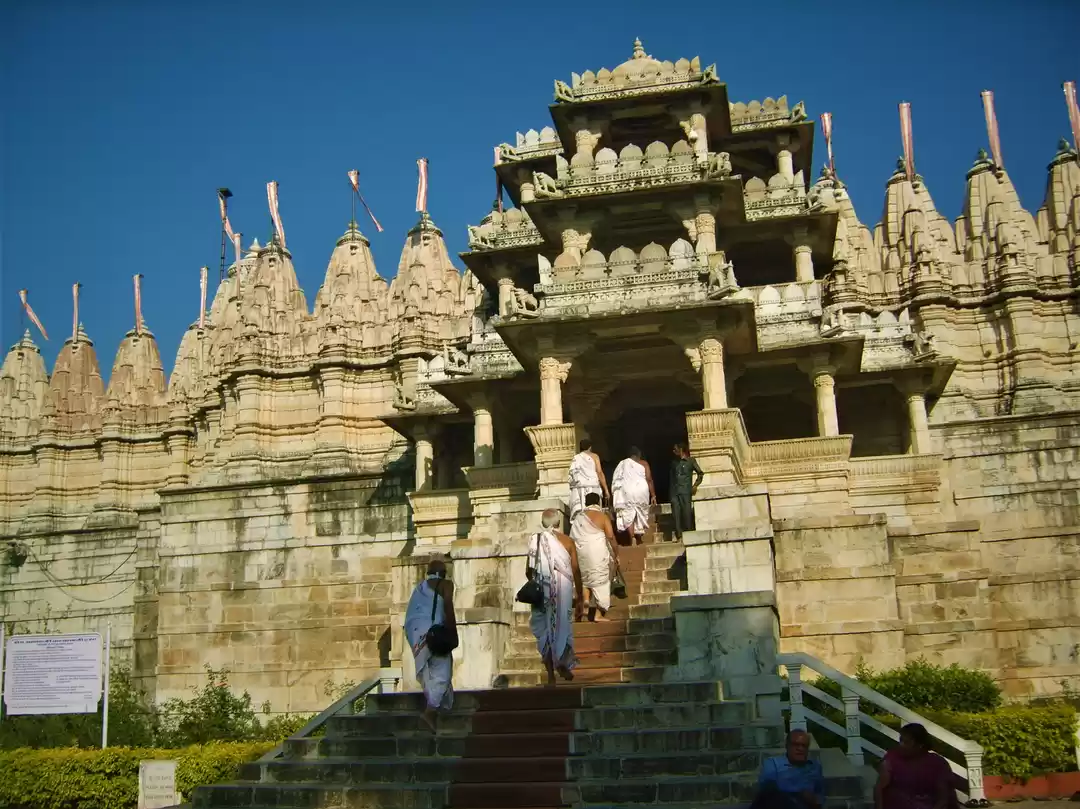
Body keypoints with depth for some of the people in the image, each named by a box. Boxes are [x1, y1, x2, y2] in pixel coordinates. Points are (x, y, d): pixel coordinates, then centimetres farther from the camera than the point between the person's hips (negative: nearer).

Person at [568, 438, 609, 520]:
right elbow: (599, 473, 1)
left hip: (577, 489, 3)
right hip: (592, 488, -3)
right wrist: (606, 490, 2)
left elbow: (572, 475, 9)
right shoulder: (593, 456, 10)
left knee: (578, 515, -4)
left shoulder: (575, 459, 18)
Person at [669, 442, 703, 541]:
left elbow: (700, 473, 5)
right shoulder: (674, 462, 17)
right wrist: (671, 491, 9)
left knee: (687, 513, -5)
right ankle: (679, 536, -5)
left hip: (686, 491, -4)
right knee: (676, 514, -4)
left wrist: (695, 485, -3)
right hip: (675, 492, 4)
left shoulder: (690, 461, 5)